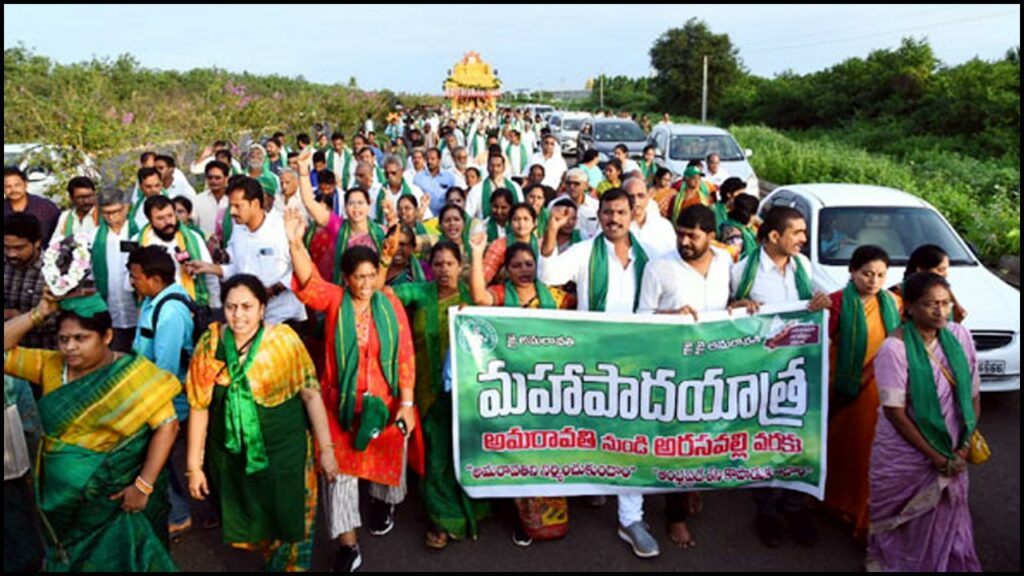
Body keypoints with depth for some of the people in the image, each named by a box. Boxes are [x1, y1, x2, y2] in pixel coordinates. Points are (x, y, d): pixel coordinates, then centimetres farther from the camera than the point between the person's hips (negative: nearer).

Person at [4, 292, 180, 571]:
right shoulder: (51, 366, -3)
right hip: (64, 500, 5)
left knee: (120, 561, 15)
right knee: (70, 560, 24)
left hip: (116, 498, -5)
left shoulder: (131, 373, -19)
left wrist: (144, 485, -23)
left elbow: (167, 425, -20)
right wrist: (39, 313, -16)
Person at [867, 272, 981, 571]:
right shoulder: (894, 349, -18)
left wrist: (964, 446, -3)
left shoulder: (960, 336, -3)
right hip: (905, 455, -4)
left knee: (946, 520, 13)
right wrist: (936, 458, -13)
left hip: (951, 454, 4)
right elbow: (895, 412, -17)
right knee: (904, 524, 12)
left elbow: (973, 393, 4)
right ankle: (889, 562, 36)